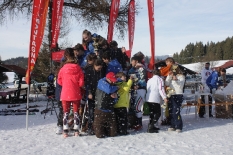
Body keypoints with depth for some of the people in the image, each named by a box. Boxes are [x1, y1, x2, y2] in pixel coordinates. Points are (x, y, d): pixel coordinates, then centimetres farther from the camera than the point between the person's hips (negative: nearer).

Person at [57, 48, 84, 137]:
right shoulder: (78, 68, -10)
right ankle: (76, 131, 14)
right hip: (76, 94, 1)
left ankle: (65, 131, 11)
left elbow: (59, 81, 1)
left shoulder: (63, 68, -10)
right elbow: (81, 83, -8)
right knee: (76, 112, 13)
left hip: (65, 94, -1)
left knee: (66, 112, 11)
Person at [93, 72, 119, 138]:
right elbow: (108, 90, -24)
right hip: (100, 110, -6)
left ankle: (105, 129, 35)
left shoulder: (112, 86, 15)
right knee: (100, 135, -3)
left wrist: (115, 97, -6)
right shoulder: (101, 82, -4)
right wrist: (116, 88, -4)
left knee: (113, 133, 6)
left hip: (110, 111, 6)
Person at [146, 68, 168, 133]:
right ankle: (150, 128, -10)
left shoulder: (149, 80, 18)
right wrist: (164, 97, -15)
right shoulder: (159, 79, 1)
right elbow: (161, 89, -11)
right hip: (155, 99, -6)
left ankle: (151, 126, 22)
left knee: (152, 113, 19)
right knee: (158, 113, 0)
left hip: (148, 99, 7)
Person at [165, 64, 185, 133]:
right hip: (170, 95, 6)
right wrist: (169, 76, -9)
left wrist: (176, 80, -24)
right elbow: (166, 84, 2)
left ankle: (178, 127, -6)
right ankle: (173, 126, 17)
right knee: (171, 112, 7)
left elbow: (180, 86, -9)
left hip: (178, 95, -5)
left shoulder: (181, 76, 2)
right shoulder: (170, 76, 15)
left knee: (176, 112, -13)